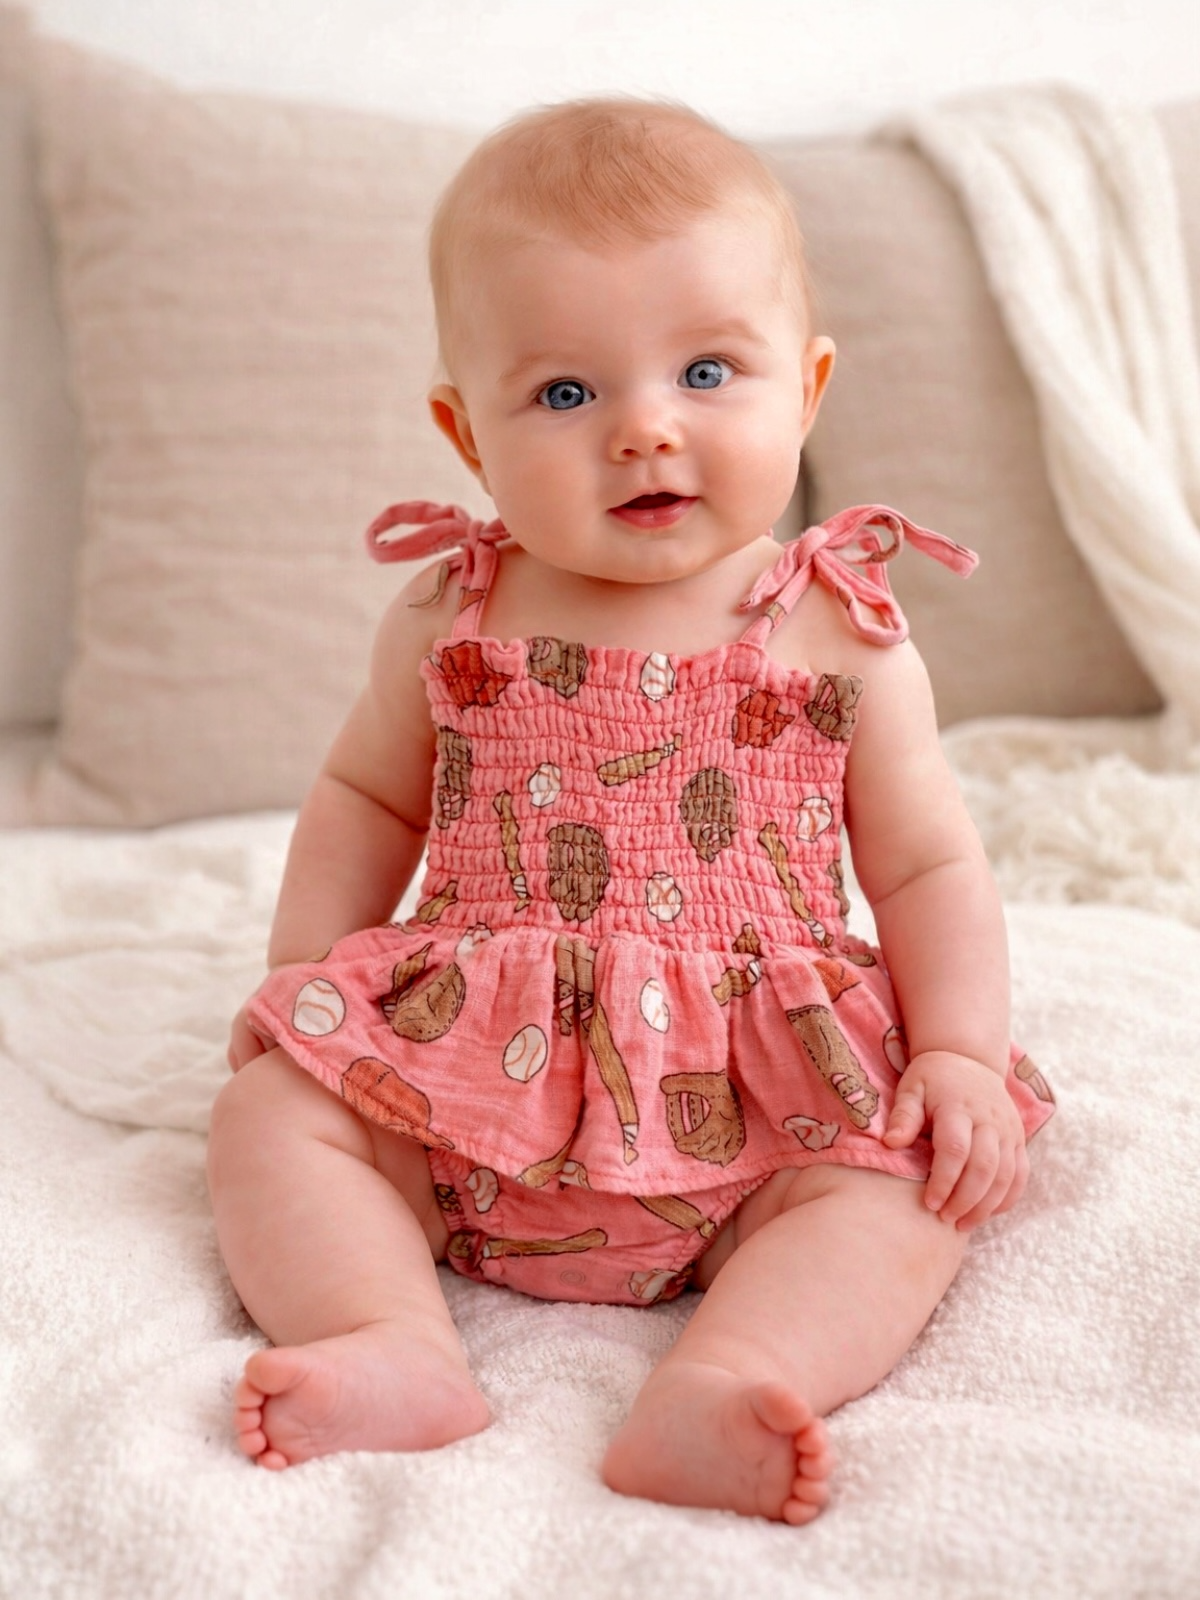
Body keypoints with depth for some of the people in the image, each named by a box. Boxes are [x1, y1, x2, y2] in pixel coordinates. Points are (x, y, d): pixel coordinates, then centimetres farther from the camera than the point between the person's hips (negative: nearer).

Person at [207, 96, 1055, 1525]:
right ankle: (398, 1351, -26)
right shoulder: (451, 624, 1)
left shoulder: (841, 636, -3)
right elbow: (366, 799, 15)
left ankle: (720, 1384, -36)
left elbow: (928, 867, 2)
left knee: (908, 1190, -23)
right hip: (473, 1082, 2)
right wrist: (300, 972, 5)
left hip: (758, 1099, -1)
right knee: (268, 1117, -13)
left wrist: (960, 1053, -10)